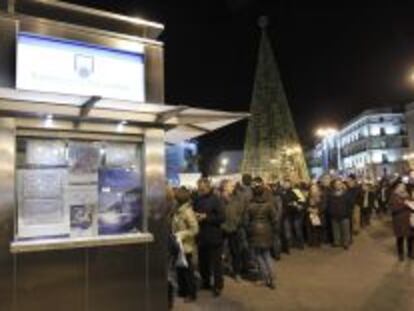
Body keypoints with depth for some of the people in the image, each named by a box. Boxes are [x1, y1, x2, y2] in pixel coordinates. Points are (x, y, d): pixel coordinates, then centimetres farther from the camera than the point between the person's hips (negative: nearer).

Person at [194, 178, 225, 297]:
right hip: (201, 236, 6)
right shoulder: (197, 199, 4)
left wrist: (206, 217, -20)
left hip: (214, 236, -6)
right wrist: (194, 215, -6)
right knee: (202, 262, 16)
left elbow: (221, 217, -16)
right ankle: (205, 282, 34)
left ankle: (218, 286, 19)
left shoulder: (215, 199, -11)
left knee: (216, 262, 5)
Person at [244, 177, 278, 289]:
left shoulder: (250, 204, -11)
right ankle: (270, 278, 13)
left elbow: (246, 220, -7)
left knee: (258, 255, 10)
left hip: (255, 231, -2)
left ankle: (267, 279, 5)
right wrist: (274, 230, 9)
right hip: (266, 231, 2)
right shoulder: (268, 203, -8)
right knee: (266, 254, 17)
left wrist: (248, 231, 7)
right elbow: (274, 218, -4)